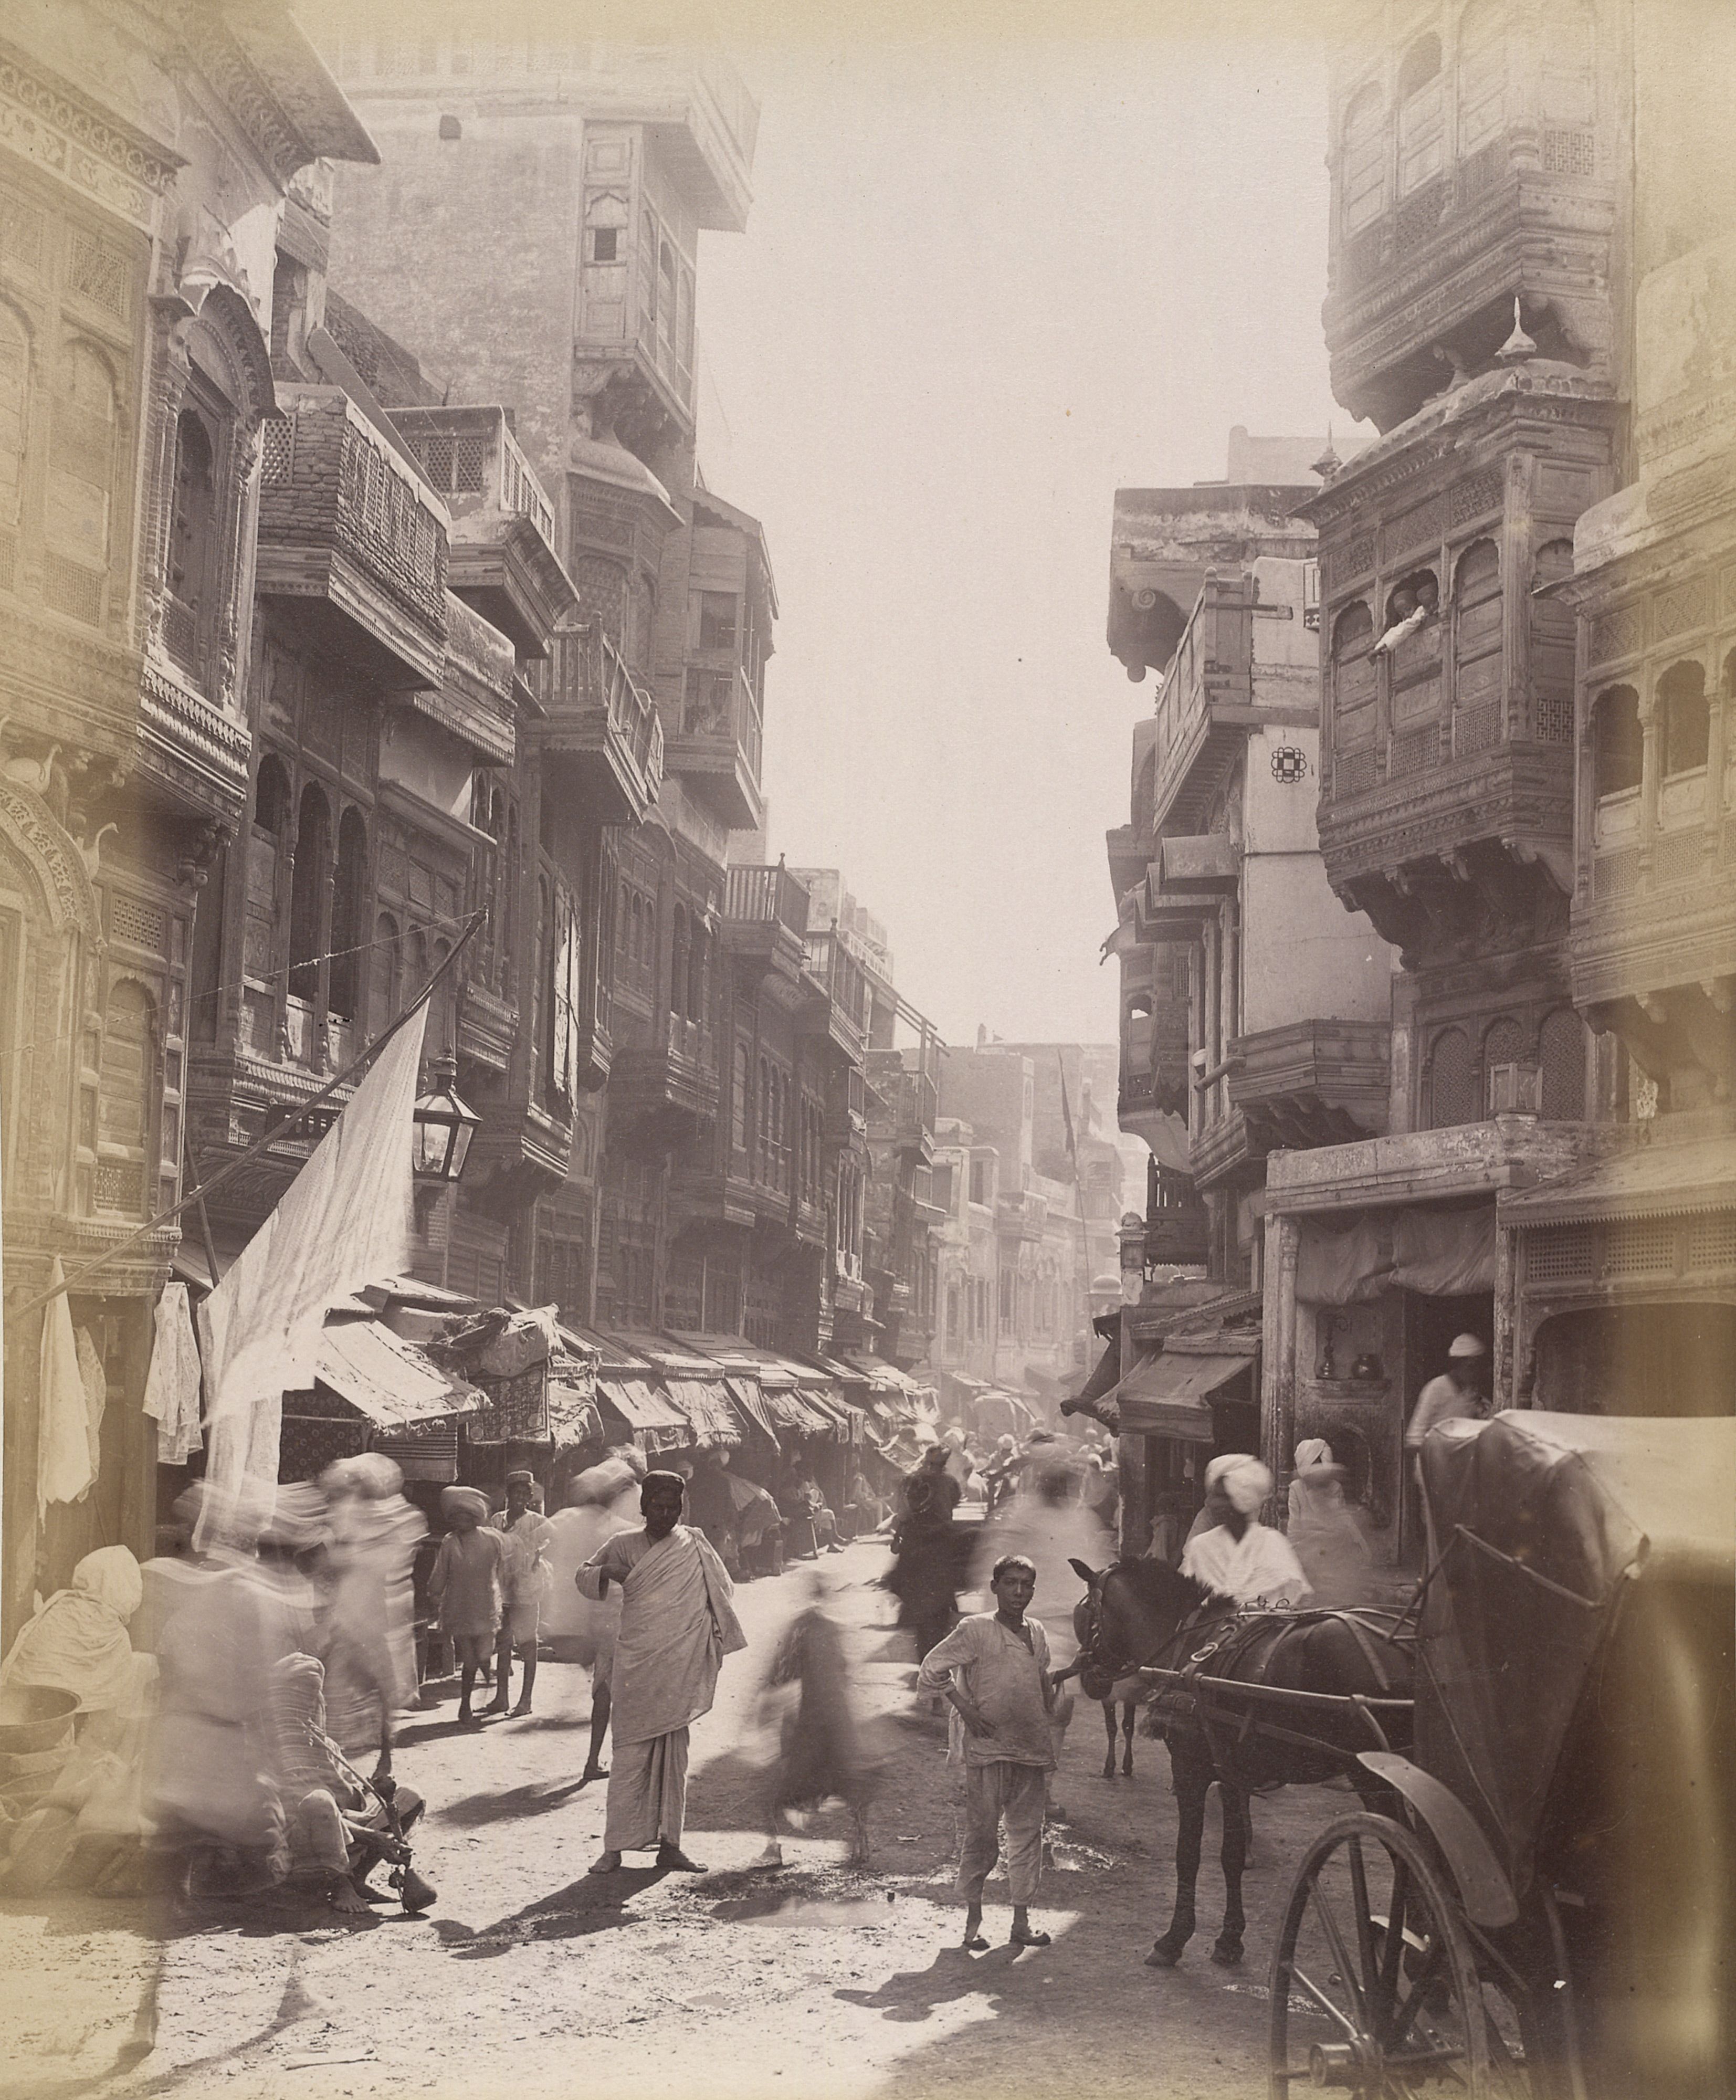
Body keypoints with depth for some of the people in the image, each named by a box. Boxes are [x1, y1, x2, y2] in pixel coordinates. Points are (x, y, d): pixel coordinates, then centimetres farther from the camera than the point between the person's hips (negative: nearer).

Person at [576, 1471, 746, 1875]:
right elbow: (584, 1576, 15)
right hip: (636, 1666, -1)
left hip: (679, 1666, 1)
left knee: (674, 1754, 5)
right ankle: (615, 1846, 1)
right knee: (630, 1754, -3)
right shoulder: (624, 1545, 5)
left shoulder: (694, 1547, 5)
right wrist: (605, 1572, -7)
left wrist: (716, 1644, 0)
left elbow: (722, 1595, 11)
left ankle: (669, 1844, 10)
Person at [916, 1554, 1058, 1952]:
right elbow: (930, 1672, -8)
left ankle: (1021, 1923, 14)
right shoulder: (975, 1629, -6)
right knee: (982, 1836, -2)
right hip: (988, 1749, -5)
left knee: (1027, 1834, 7)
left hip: (1032, 1750, 6)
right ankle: (973, 1922, 8)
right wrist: (964, 1706, -12)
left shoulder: (1037, 1632, 12)